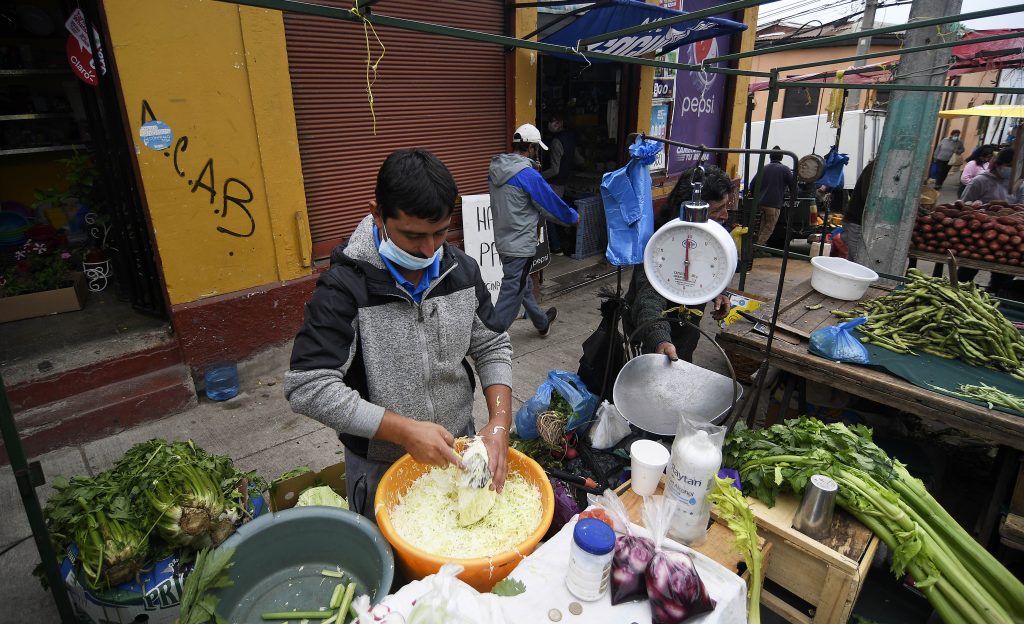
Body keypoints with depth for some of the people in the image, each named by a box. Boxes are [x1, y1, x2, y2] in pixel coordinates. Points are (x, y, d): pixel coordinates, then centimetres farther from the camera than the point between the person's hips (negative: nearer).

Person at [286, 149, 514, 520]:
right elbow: (307, 388, -27)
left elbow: (492, 347, -2)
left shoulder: (462, 270, -9)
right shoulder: (344, 287, -24)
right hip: (380, 465, -4)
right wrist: (405, 431, -30)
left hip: (456, 445, 4)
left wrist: (500, 422, -17)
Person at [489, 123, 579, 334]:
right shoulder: (527, 174, -19)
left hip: (503, 241, 9)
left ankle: (542, 322, 47)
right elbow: (551, 203, -8)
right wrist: (573, 216, 11)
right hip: (520, 246, -9)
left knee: (524, 286, 25)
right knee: (510, 297, -2)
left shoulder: (495, 169, 4)